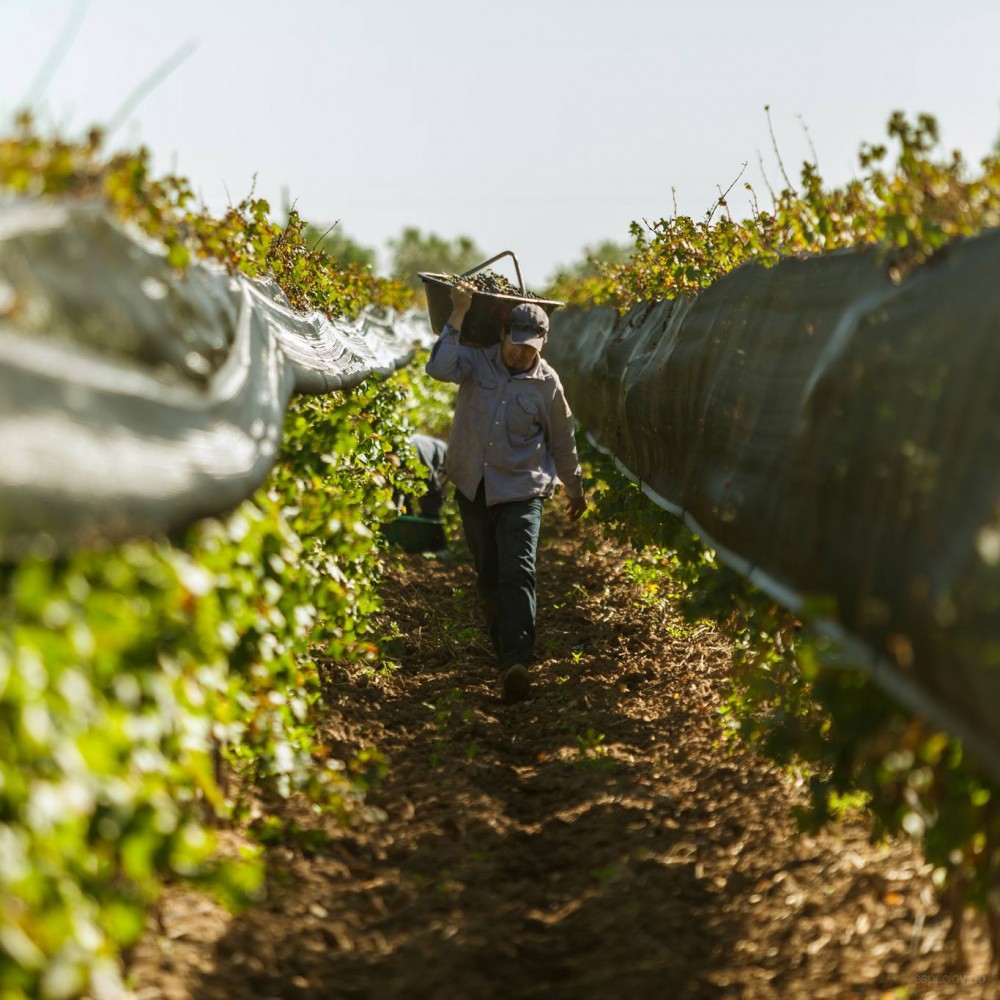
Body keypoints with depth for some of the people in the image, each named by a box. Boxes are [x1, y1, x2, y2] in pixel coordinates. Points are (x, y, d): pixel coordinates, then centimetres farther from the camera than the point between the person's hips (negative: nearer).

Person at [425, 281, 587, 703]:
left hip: (521, 490, -3)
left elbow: (562, 440, 11)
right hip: (473, 488, 3)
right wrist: (458, 315, -22)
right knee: (488, 578, 12)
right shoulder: (478, 362, -1)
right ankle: (505, 650, 28)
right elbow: (440, 368, -23)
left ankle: (516, 664, -27)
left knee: (517, 574, -17)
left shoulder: (547, 383, -2)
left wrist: (575, 489, 20)